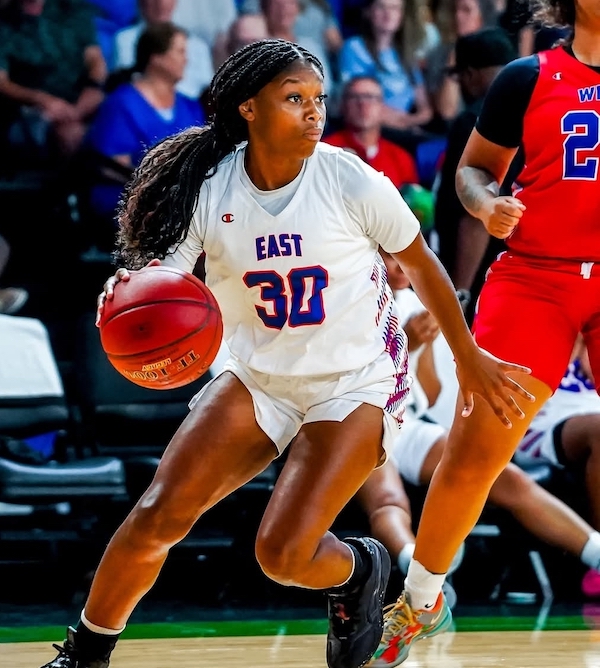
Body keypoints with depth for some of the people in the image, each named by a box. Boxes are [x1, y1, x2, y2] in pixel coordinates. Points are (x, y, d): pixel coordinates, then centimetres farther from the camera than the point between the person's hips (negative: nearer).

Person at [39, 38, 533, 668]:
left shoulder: (351, 181, -16)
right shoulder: (208, 190, -11)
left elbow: (420, 263, 0)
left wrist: (468, 357, 9)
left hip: (355, 383, -3)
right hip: (258, 376, 3)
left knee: (282, 552, -18)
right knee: (156, 515, -10)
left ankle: (360, 569, 18)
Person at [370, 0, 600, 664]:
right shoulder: (529, 79, 3)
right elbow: (474, 168, 12)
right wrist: (488, 205, -9)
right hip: (535, 278, -1)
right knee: (471, 453, -4)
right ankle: (419, 601, 15)